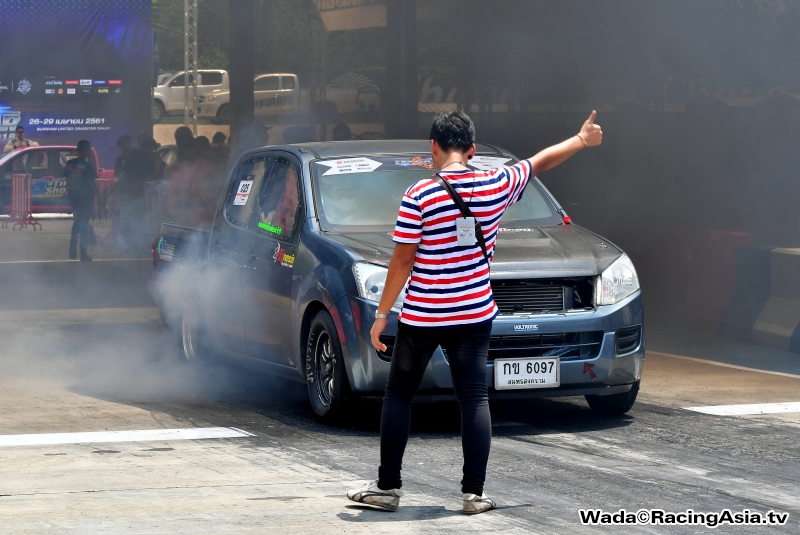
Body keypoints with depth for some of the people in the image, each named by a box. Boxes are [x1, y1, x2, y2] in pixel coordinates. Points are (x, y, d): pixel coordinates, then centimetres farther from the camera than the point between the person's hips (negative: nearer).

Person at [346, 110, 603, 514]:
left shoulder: (420, 196, -13)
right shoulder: (496, 186, -3)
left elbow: (403, 261, -11)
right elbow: (541, 161, 14)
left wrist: (382, 314, -3)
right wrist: (581, 140, 31)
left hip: (421, 317, -2)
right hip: (474, 315, 2)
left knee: (398, 395, 11)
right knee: (475, 400, 4)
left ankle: (388, 486, 13)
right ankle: (474, 493, 1)